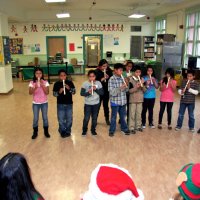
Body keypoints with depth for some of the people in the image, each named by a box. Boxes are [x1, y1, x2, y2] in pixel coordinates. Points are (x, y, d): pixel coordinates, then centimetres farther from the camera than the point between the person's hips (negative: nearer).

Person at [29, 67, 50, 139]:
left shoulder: (45, 82, -5)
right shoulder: (32, 83, -6)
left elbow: (47, 93, -13)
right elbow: (30, 93, -16)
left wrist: (42, 85, -24)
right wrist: (35, 88, -32)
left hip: (44, 103, 0)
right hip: (35, 103, 0)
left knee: (45, 117, 10)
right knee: (35, 118, 6)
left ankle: (46, 131, 26)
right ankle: (35, 132, 23)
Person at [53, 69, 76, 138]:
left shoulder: (70, 83, -4)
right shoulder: (56, 84, -5)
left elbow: (74, 92, -5)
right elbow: (54, 94, -5)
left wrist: (69, 88, -22)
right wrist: (59, 92, -24)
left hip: (69, 104, 1)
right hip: (60, 104, -1)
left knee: (69, 119, 10)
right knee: (61, 119, 7)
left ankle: (68, 131, 27)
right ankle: (62, 131, 25)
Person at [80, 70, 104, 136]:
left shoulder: (98, 83, -3)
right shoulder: (85, 83, -7)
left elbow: (102, 92, -5)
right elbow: (82, 93, -10)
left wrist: (96, 89, -20)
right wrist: (88, 92, -26)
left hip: (96, 104, 2)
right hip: (87, 104, -1)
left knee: (94, 118, 12)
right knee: (86, 118, 2)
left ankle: (93, 130, 30)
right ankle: (84, 130, 23)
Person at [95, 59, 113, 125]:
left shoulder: (109, 71, -2)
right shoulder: (97, 72, -11)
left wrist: (108, 77, -18)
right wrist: (102, 79, -26)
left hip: (107, 91, 2)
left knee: (106, 105, 13)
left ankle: (107, 119, 27)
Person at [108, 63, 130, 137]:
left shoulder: (122, 78, 4)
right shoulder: (111, 79, -13)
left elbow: (126, 90, 8)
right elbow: (112, 92, -18)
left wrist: (126, 86, -14)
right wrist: (120, 88, -28)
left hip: (123, 101, 5)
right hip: (115, 101, -5)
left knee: (123, 116, 17)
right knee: (114, 117, 8)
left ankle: (124, 129, 34)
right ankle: (111, 130, 22)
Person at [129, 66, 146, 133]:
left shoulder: (142, 79, 7)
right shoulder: (131, 79, -6)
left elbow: (145, 90, 3)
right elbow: (129, 90, -11)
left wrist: (142, 85, -13)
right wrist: (136, 87, -24)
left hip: (140, 99, 4)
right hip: (133, 100, -4)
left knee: (139, 114, 11)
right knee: (132, 114, -1)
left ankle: (138, 126, 22)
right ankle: (131, 127, 6)